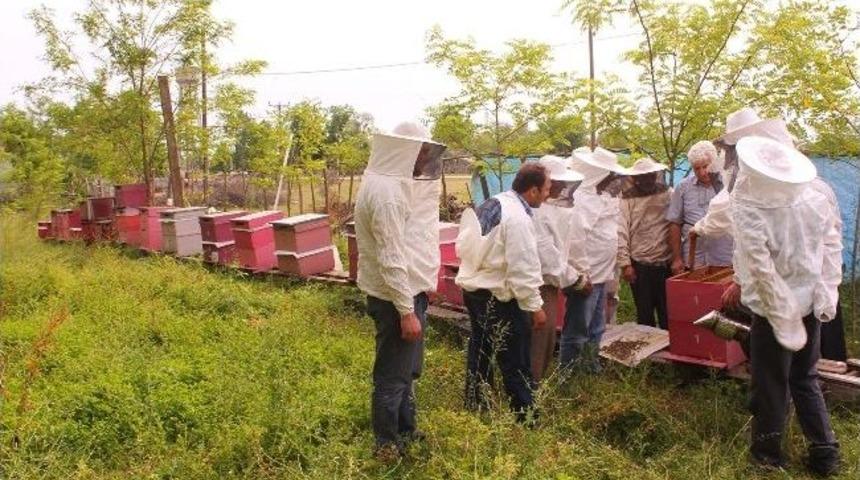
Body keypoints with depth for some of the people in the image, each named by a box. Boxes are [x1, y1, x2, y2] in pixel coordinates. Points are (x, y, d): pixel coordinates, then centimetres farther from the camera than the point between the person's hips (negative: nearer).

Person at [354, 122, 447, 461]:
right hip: (396, 297, -11)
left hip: (409, 290, 11)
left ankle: (406, 432, 40)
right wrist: (406, 311, -24)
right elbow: (392, 258, -25)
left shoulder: (396, 183, 10)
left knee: (406, 370, 23)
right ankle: (388, 446, 21)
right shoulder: (385, 190, -22)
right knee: (393, 376, 5)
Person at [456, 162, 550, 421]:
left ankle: (475, 409, 35)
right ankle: (526, 418, 10)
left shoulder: (491, 204, 7)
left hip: (473, 289, 10)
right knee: (516, 363, 1)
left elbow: (464, 246, 10)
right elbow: (523, 269, -23)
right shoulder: (518, 218, -21)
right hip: (499, 298, -9)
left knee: (480, 353, 21)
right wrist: (535, 306, -17)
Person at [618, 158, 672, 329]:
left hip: (666, 264, 1)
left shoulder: (668, 194, 4)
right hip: (640, 266, -1)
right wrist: (625, 264, -8)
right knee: (644, 315, 9)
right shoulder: (627, 199, -1)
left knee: (668, 315, 6)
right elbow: (621, 233, -4)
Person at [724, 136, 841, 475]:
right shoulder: (816, 200, -5)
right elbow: (833, 247, -1)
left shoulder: (749, 210, -21)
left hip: (774, 308, -5)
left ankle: (768, 453, 27)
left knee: (771, 383, 11)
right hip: (810, 303, 5)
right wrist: (826, 295, 3)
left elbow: (761, 268, -22)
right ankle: (825, 454, 25)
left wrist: (782, 314, -14)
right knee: (806, 379, 20)